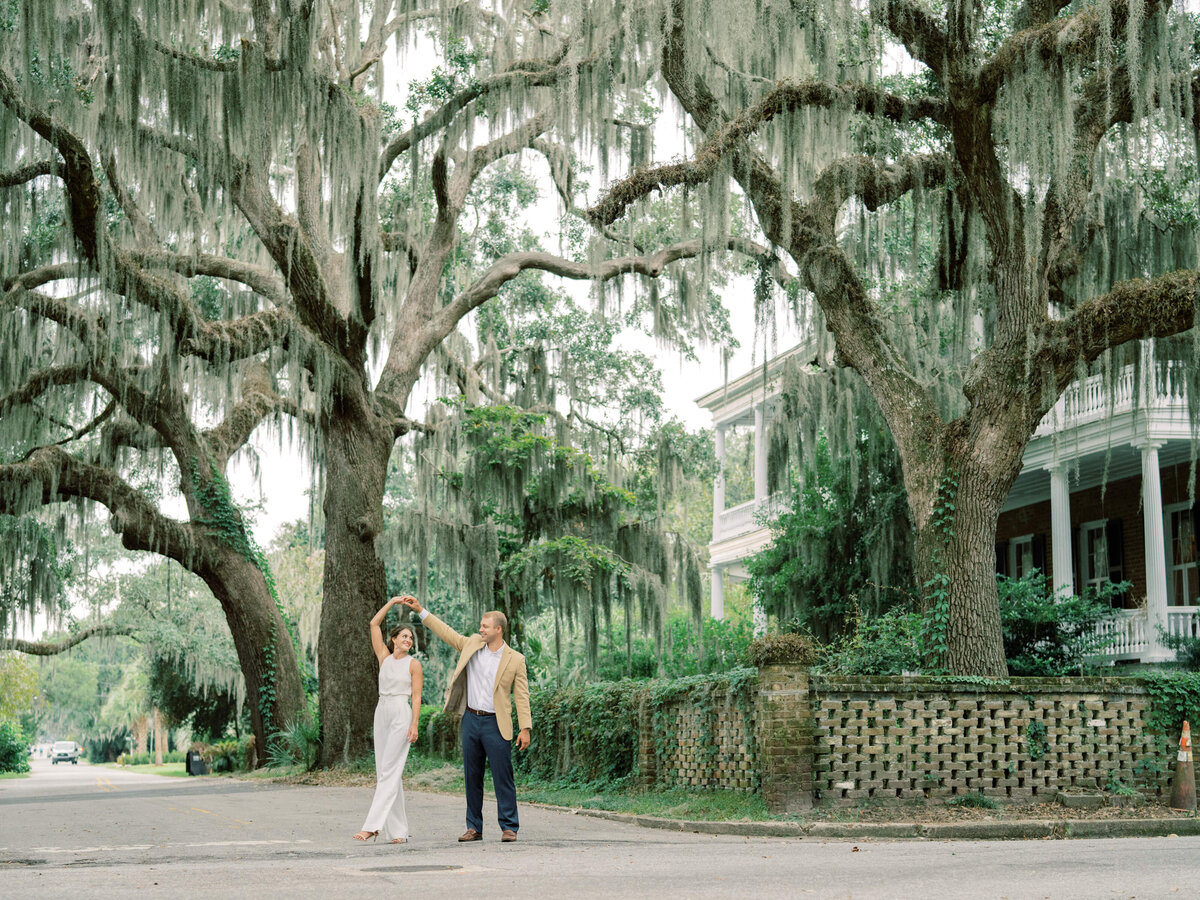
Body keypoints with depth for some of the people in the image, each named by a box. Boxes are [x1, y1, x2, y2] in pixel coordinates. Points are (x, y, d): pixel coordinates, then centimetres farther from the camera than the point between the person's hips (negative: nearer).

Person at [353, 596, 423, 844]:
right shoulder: (384, 657, 12)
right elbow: (374, 624, 12)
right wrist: (391, 602, 11)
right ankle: (397, 830, 7)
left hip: (402, 715, -6)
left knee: (389, 771, -12)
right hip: (381, 713, 6)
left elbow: (416, 696, -4)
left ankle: (372, 826, -18)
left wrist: (414, 724, -13)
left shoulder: (413, 664, 1)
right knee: (384, 773, 4)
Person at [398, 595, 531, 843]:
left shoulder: (515, 659, -4)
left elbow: (521, 696, -4)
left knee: (502, 777, -4)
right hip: (470, 720, 5)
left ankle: (509, 827, 2)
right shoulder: (472, 644, 8)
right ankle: (474, 827, 16)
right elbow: (446, 632, 15)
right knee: (472, 777, 9)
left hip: (495, 724, -4)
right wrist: (419, 610, 12)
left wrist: (525, 728, -10)